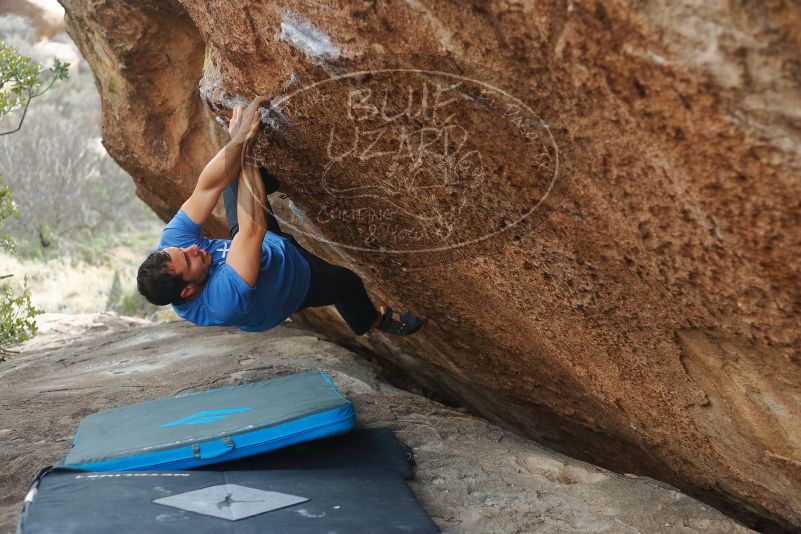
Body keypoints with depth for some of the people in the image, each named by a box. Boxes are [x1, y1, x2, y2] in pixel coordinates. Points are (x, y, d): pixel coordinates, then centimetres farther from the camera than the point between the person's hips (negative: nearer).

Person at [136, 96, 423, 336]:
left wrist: (238, 140, -52)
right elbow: (254, 227, -54)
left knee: (235, 173, 0)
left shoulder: (171, 245, -32)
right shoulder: (224, 300, -50)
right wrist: (244, 147, -51)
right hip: (292, 276, -6)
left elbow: (209, 187, -38)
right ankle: (373, 321, 41)